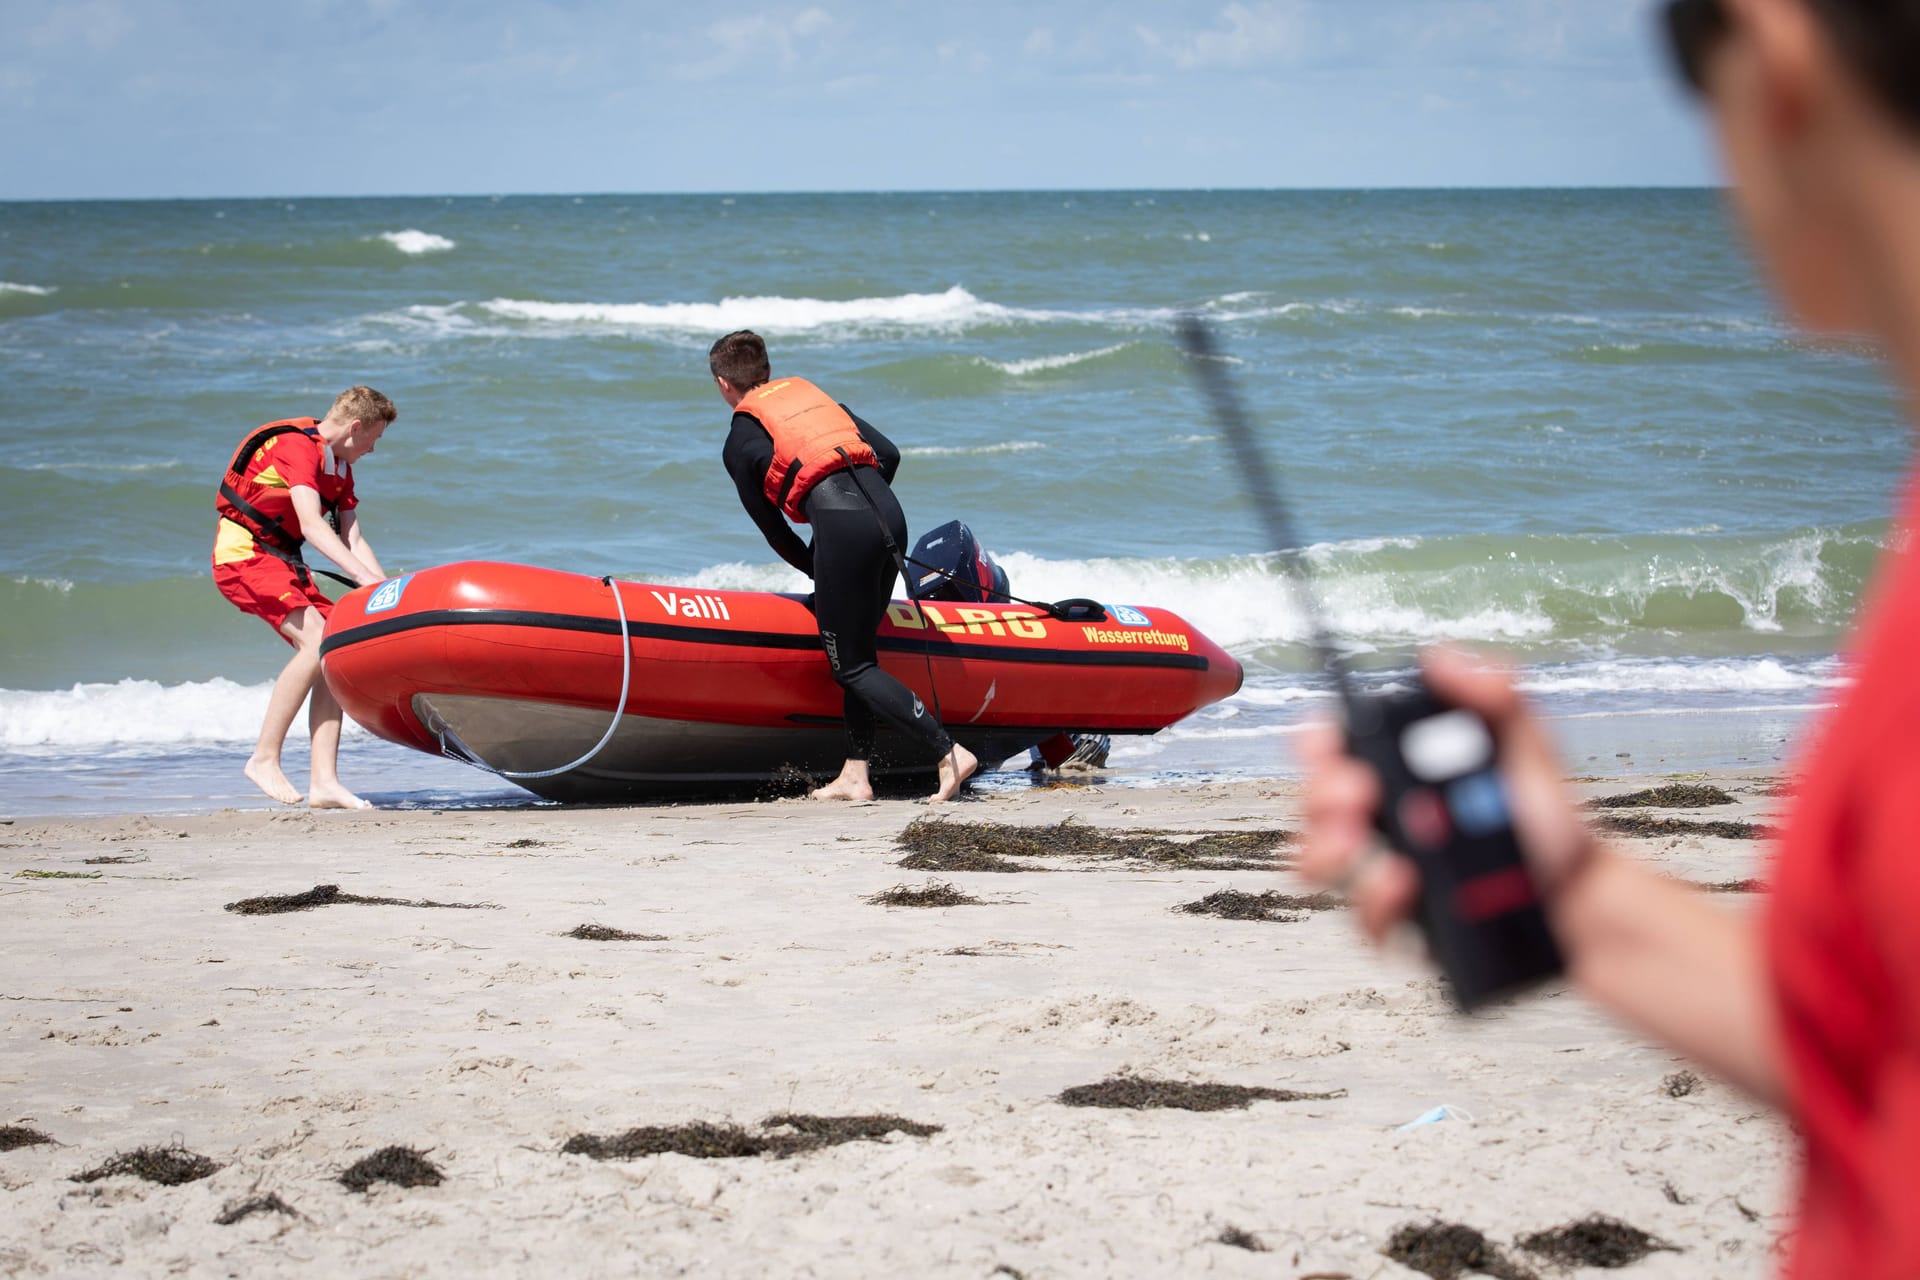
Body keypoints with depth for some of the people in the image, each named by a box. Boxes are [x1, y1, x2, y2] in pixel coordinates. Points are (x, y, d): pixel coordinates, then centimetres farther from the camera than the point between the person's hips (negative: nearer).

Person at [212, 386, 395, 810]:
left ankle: (323, 781, -11)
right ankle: (264, 759, -18)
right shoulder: (296, 447, -18)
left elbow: (353, 540, 10)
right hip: (243, 555, -9)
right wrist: (363, 574, -37)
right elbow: (311, 525, -29)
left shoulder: (340, 467, 13)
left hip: (282, 561, 9)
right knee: (317, 641, -24)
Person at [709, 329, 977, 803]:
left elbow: (774, 530, 17)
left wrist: (819, 572, 30)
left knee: (852, 668, 2)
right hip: (888, 513, 6)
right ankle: (855, 775, 15)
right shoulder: (813, 395, 28)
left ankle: (949, 754, -11)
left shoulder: (738, 443, 14)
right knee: (860, 648, 18)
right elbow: (888, 453, 20)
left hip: (841, 526, -6)